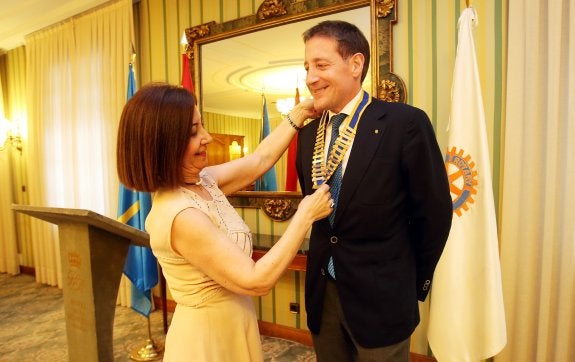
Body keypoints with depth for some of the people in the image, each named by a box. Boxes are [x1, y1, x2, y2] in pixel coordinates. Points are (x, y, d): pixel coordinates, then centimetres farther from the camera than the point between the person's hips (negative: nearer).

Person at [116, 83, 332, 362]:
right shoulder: (180, 215, -30)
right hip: (208, 338, -8)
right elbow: (257, 281, -28)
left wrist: (301, 112, 7)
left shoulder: (201, 181, -4)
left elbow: (260, 160, 6)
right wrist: (306, 214, -22)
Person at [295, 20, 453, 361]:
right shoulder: (309, 132, 2)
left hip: (380, 297, -4)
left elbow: (434, 212, -8)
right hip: (322, 292, 5)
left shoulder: (406, 123, -15)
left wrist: (414, 283, 1)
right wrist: (325, 260, 10)